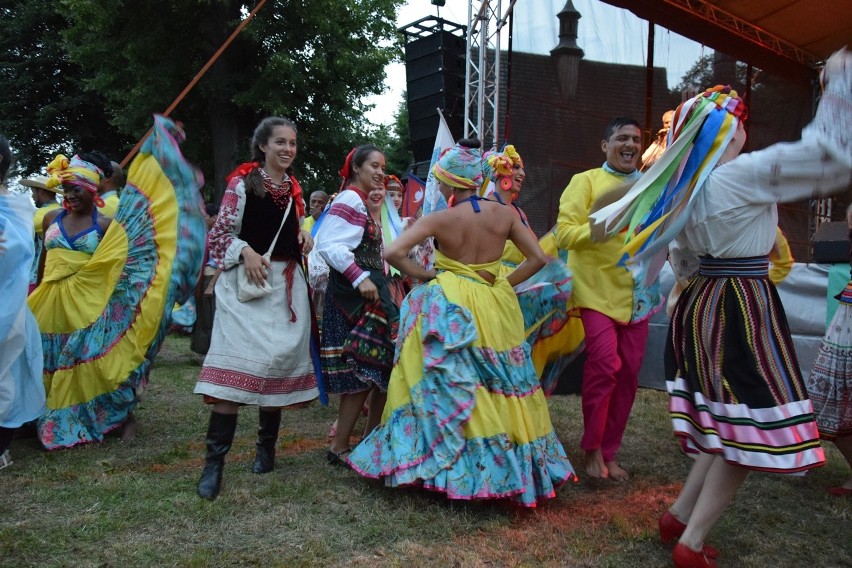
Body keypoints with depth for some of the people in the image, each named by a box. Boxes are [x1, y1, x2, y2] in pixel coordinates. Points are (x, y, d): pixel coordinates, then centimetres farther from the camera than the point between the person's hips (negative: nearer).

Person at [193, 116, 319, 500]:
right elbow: (220, 233, -3)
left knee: (279, 361, 8)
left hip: (287, 283, 6)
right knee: (237, 364, -12)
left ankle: (266, 447, 22)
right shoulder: (243, 182, -3)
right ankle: (214, 461, -7)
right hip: (248, 281, -6)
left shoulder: (293, 186, 14)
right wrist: (246, 252, -19)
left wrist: (304, 238, 4)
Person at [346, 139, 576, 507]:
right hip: (497, 309, 3)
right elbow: (538, 259, 0)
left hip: (450, 310, -3)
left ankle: (453, 465, 15)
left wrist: (424, 275, -3)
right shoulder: (505, 214, -3)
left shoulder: (440, 219, -10)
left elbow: (393, 253, -17)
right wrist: (503, 283, 8)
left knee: (452, 386, 7)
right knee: (500, 384, 14)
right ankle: (512, 467, 25)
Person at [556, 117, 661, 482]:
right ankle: (592, 448, 5)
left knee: (628, 372, 6)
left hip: (637, 294, 5)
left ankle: (609, 452, 21)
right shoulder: (585, 181, 1)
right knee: (604, 363, -16)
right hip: (597, 289, -5)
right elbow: (565, 233, -9)